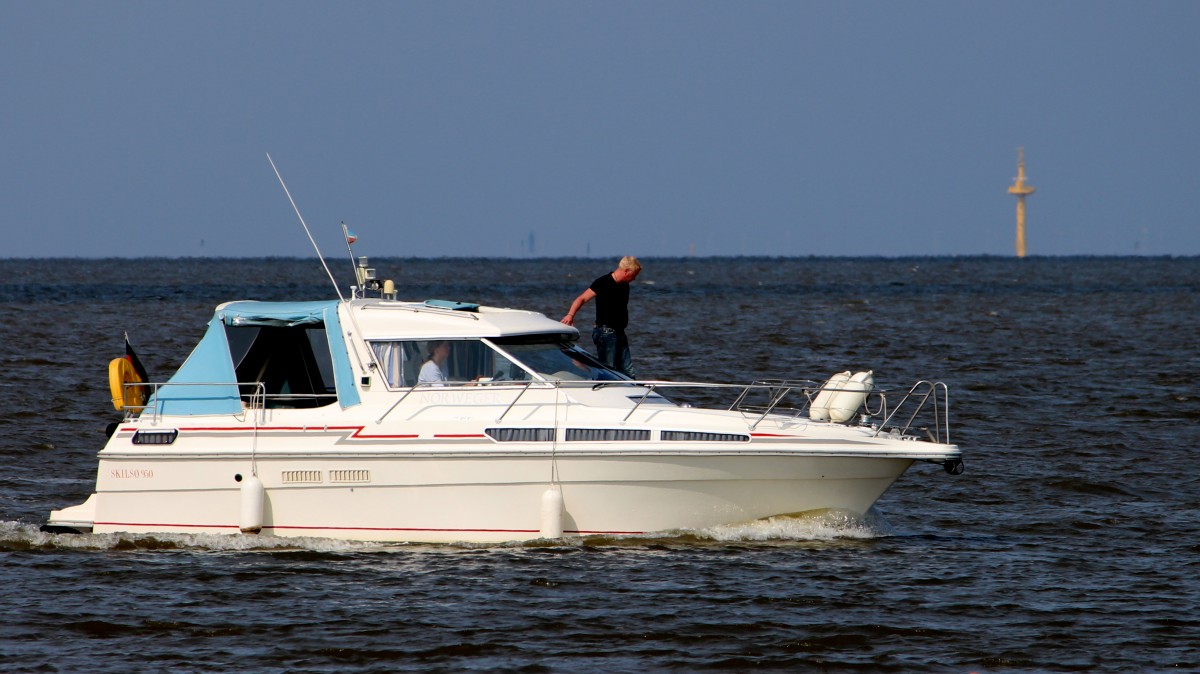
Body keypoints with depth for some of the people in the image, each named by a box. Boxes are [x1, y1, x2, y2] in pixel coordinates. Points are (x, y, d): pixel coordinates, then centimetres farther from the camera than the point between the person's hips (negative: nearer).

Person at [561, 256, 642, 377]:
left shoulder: (624, 285, 12)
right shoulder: (603, 283, -12)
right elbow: (582, 299, -19)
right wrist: (570, 315, -35)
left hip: (620, 333, 8)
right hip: (605, 332, -8)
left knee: (628, 372, 8)